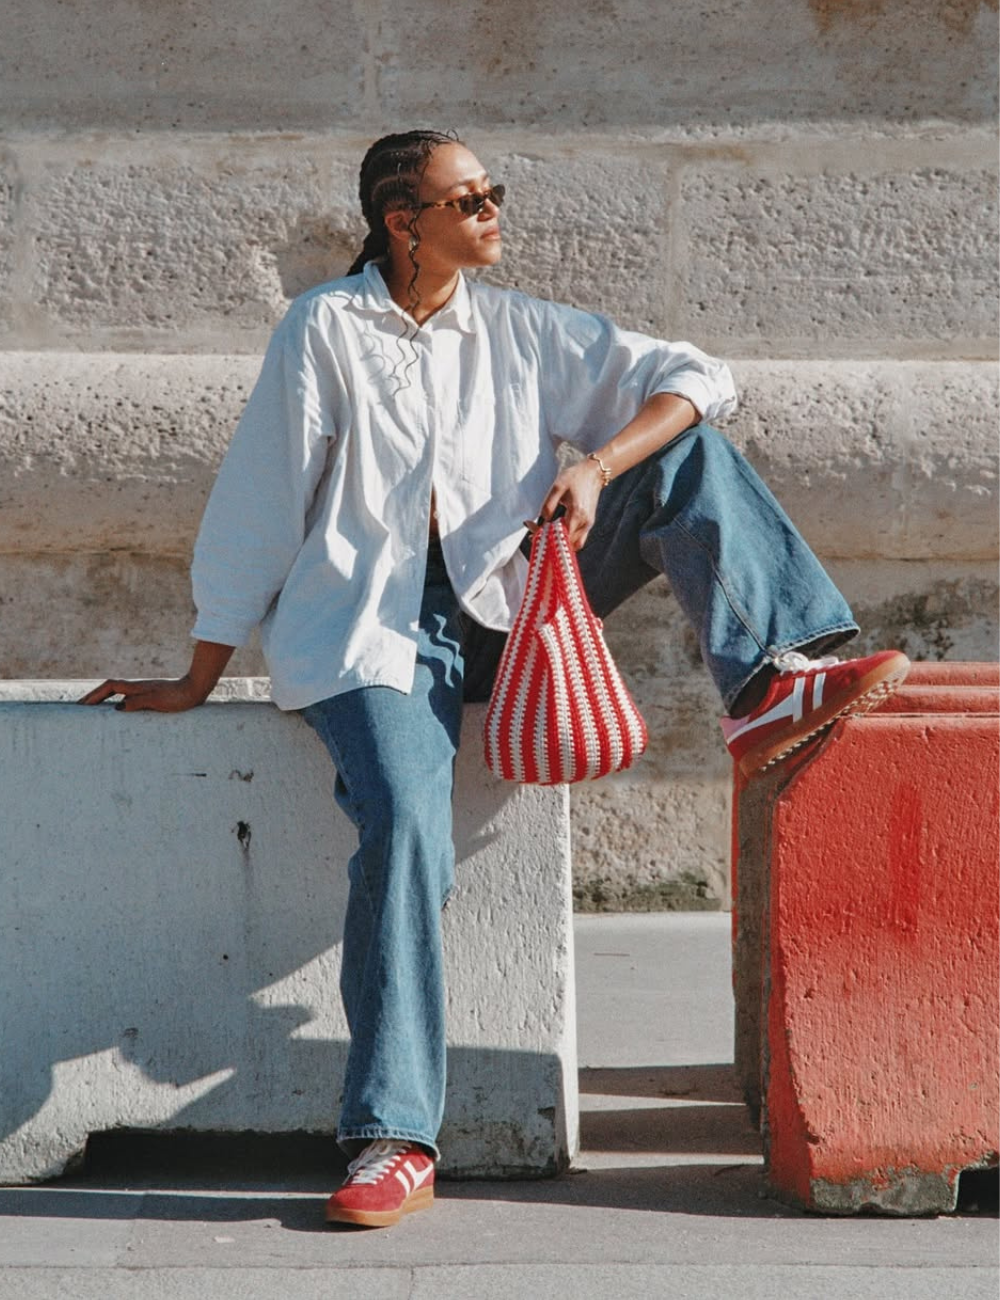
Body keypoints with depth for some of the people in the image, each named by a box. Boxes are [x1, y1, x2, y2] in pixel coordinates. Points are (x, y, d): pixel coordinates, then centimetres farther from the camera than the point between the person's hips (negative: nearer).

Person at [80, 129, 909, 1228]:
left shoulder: (518, 330, 9)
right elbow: (256, 508, 0)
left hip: (501, 609, 4)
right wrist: (200, 681, 0)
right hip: (371, 630, -4)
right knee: (406, 826, -31)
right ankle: (394, 1140, -25)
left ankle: (770, 684, -24)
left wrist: (595, 466, -15)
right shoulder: (325, 329, -1)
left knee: (687, 452, -9)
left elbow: (694, 379, 4)